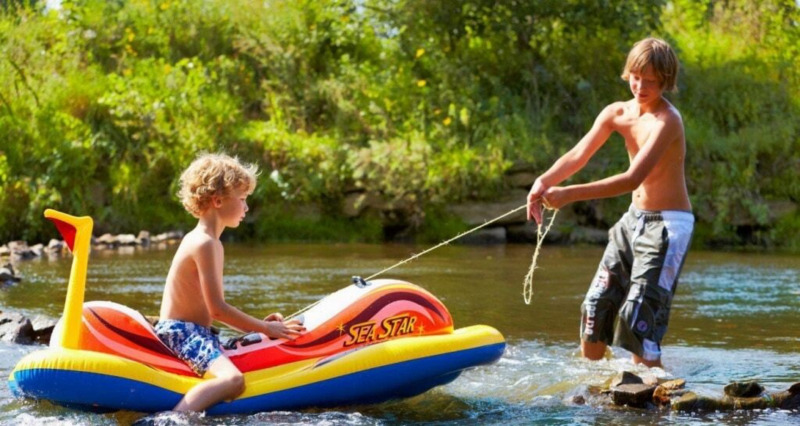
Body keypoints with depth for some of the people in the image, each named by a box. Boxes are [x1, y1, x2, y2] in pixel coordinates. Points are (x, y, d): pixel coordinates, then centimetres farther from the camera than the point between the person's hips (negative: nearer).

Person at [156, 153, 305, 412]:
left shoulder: (209, 242, 18)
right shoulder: (204, 244, -14)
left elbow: (213, 308, 16)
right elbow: (217, 309, -17)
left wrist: (259, 324, 8)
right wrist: (265, 328, -10)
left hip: (195, 332, 11)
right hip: (181, 332, -11)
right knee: (232, 380, -33)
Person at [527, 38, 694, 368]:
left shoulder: (667, 120, -22)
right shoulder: (617, 113, 0)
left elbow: (632, 179, -31)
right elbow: (578, 155, -11)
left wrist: (570, 194, -37)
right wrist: (545, 181, -31)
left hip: (668, 224, -8)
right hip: (634, 219, 8)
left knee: (638, 315, -14)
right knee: (596, 305, 10)